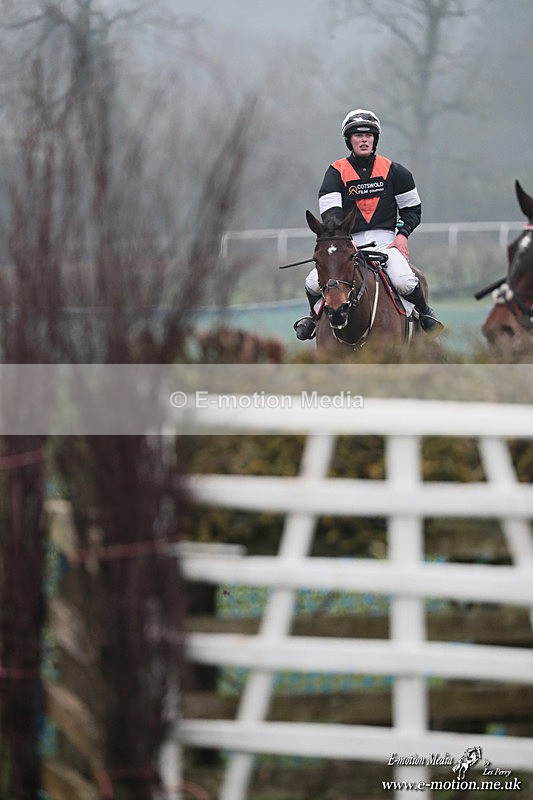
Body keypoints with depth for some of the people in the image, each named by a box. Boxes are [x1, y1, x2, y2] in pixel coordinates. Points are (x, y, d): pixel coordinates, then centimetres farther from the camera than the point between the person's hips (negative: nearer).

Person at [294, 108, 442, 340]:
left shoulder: (392, 171, 8)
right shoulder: (336, 172, 3)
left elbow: (412, 208, 17)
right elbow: (329, 213, -9)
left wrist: (402, 234, -1)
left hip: (385, 241, 0)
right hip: (348, 243, 0)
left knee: (404, 281, -29)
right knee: (314, 283, -20)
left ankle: (424, 312, 3)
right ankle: (315, 316, 15)